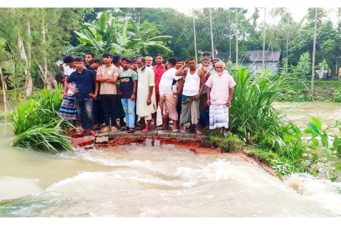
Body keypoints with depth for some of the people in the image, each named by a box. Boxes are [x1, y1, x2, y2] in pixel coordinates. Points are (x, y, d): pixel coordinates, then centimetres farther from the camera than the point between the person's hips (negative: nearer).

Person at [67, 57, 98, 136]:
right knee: (80, 113, 10)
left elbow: (96, 83, 2)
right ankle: (84, 128, 22)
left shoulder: (90, 72, -4)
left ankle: (90, 129, -7)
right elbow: (67, 82, 21)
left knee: (89, 112, -15)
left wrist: (95, 93, -1)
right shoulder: (73, 74, 4)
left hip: (88, 96, -4)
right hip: (78, 96, 4)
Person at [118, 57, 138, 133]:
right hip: (123, 95, 5)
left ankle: (132, 126, -6)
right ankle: (127, 125, 19)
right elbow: (119, 83, 14)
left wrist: (133, 93, -12)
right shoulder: (120, 72, 10)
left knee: (131, 111, -6)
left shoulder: (132, 72, -2)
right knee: (126, 111, 12)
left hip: (130, 94, -5)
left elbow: (135, 84, -5)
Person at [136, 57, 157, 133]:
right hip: (140, 95, 7)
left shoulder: (149, 71, -12)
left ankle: (147, 127, 10)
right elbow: (137, 83, 10)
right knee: (142, 111, 9)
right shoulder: (138, 71, 8)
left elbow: (151, 85, -15)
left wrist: (149, 97, -18)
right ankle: (149, 125, 21)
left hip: (147, 95, -7)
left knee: (147, 111, -1)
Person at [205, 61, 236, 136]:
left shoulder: (228, 77, 2)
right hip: (214, 101, 1)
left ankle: (223, 130, 5)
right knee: (214, 116, 1)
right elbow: (208, 88, 8)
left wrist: (229, 100, -2)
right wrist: (208, 99, 1)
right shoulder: (212, 76, 5)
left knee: (223, 117, -3)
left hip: (224, 101, -1)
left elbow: (231, 89, 5)